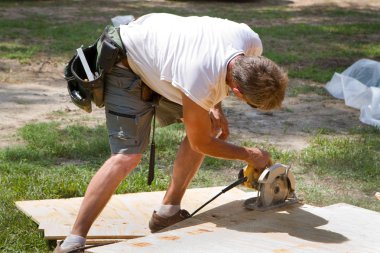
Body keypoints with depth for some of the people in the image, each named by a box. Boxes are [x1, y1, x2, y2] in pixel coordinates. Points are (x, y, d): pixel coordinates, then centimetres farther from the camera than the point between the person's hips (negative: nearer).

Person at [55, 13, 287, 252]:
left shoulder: (252, 42, -21)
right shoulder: (199, 83, -41)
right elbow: (201, 143, -21)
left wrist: (216, 108, 0)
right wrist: (249, 155, -10)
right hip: (128, 65, -8)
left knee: (212, 126, 2)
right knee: (128, 156, -21)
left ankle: (168, 213, 10)